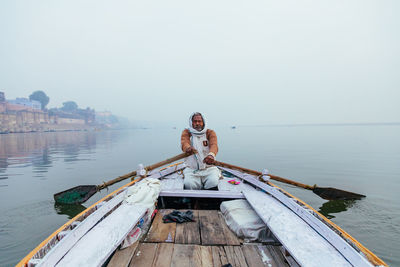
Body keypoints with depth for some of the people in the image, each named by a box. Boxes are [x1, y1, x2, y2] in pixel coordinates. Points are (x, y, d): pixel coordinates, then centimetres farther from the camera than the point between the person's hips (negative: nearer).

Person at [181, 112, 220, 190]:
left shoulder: (210, 132, 7)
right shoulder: (186, 132, 8)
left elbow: (214, 145, -15)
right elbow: (184, 143, -15)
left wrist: (211, 154, -40)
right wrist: (188, 148, -42)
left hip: (209, 168, 0)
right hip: (191, 169, 0)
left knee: (213, 183, -27)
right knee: (188, 184, -27)